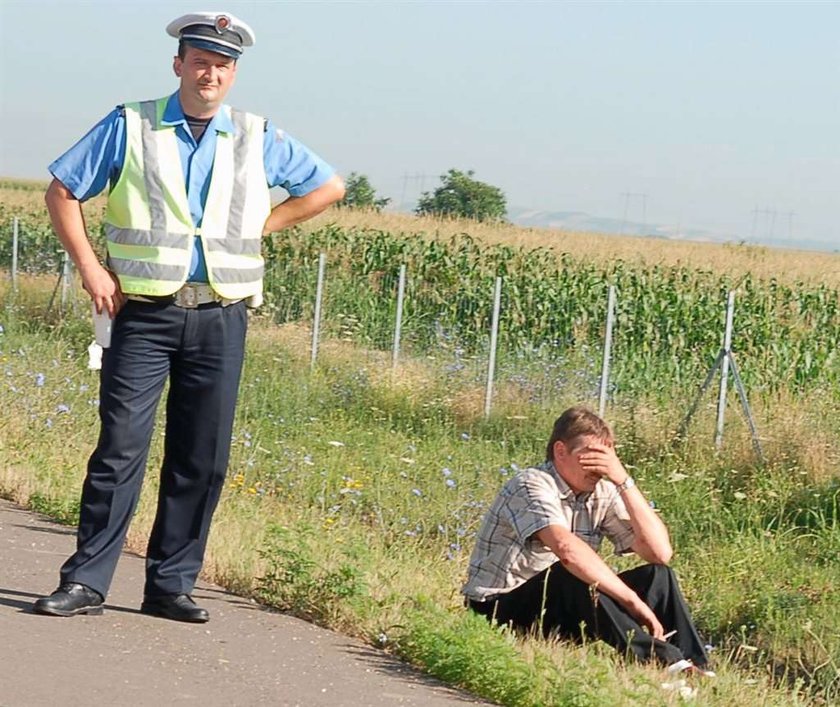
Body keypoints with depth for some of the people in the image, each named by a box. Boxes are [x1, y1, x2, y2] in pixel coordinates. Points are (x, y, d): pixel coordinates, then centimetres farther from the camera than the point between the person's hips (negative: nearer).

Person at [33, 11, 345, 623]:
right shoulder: (130, 127, 4)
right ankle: (86, 582, -2)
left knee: (202, 459, 3)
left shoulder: (259, 140, 10)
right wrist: (90, 267, -3)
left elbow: (329, 187, 18)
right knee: (120, 447, -6)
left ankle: (170, 585, 11)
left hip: (220, 318, 2)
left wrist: (263, 226, 8)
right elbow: (62, 192, 6)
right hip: (145, 313, -2)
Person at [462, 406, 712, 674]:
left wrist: (624, 481, -15)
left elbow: (660, 552, -9)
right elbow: (566, 548, -38)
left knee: (657, 576, -9)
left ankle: (695, 669, -27)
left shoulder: (602, 493, 2)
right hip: (498, 608, -7)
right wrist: (633, 601, -39)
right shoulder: (532, 485, -18)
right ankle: (662, 661, -41)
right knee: (570, 578, -36)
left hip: (565, 607, 7)